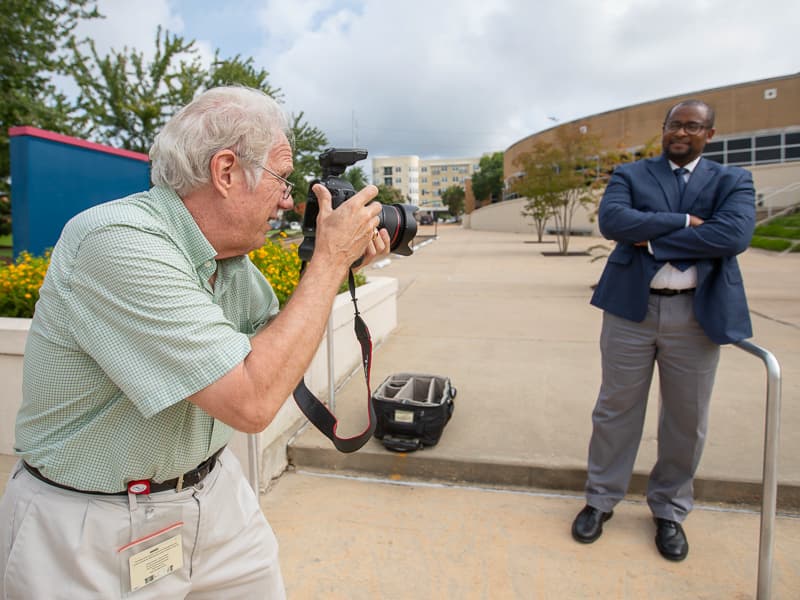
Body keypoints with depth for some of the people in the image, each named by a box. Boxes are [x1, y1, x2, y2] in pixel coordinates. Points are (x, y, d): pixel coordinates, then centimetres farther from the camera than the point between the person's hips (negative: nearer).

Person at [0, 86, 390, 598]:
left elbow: (276, 333, 11)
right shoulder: (116, 243, -28)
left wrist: (341, 265, -3)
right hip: (96, 530, -7)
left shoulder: (228, 251, -3)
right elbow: (252, 402, -32)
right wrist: (331, 257, -24)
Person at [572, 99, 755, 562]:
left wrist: (653, 239, -13)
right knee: (616, 410, 8)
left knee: (687, 419, 11)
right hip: (631, 307, 0)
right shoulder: (630, 175, 7)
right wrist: (684, 221, -15)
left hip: (697, 313, 1)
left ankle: (670, 510, 31)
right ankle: (601, 500, 26)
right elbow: (612, 221, -13)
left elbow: (735, 236, -13)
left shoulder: (733, 181, 6)